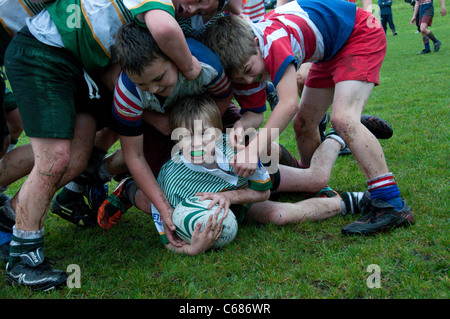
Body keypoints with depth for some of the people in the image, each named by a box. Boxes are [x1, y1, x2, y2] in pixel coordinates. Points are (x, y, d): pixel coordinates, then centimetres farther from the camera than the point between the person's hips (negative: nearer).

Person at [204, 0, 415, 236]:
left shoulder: (273, 43, -36)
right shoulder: (245, 48, -10)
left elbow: (289, 104, -45)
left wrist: (254, 149, -54)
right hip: (331, 50, 9)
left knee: (343, 119, -27)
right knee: (303, 124, 5)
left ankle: (392, 206, -26)